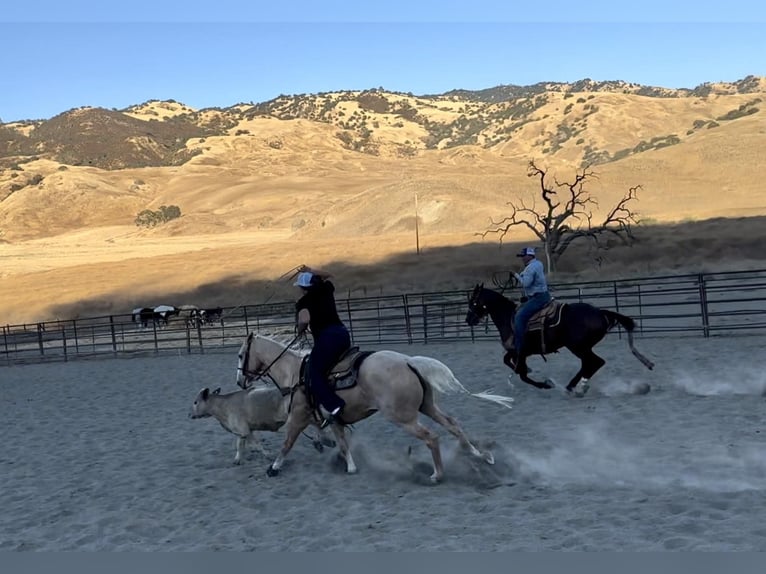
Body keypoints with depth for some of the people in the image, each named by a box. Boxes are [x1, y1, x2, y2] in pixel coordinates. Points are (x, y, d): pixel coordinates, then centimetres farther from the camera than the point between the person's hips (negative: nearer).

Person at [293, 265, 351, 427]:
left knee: (314, 375, -9)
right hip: (343, 332, 8)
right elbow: (327, 275, 42)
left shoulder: (304, 302, 1)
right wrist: (311, 271, 34)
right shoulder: (327, 289, 18)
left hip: (327, 337, -8)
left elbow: (304, 320, -18)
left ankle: (334, 407, -28)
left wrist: (300, 330, 3)